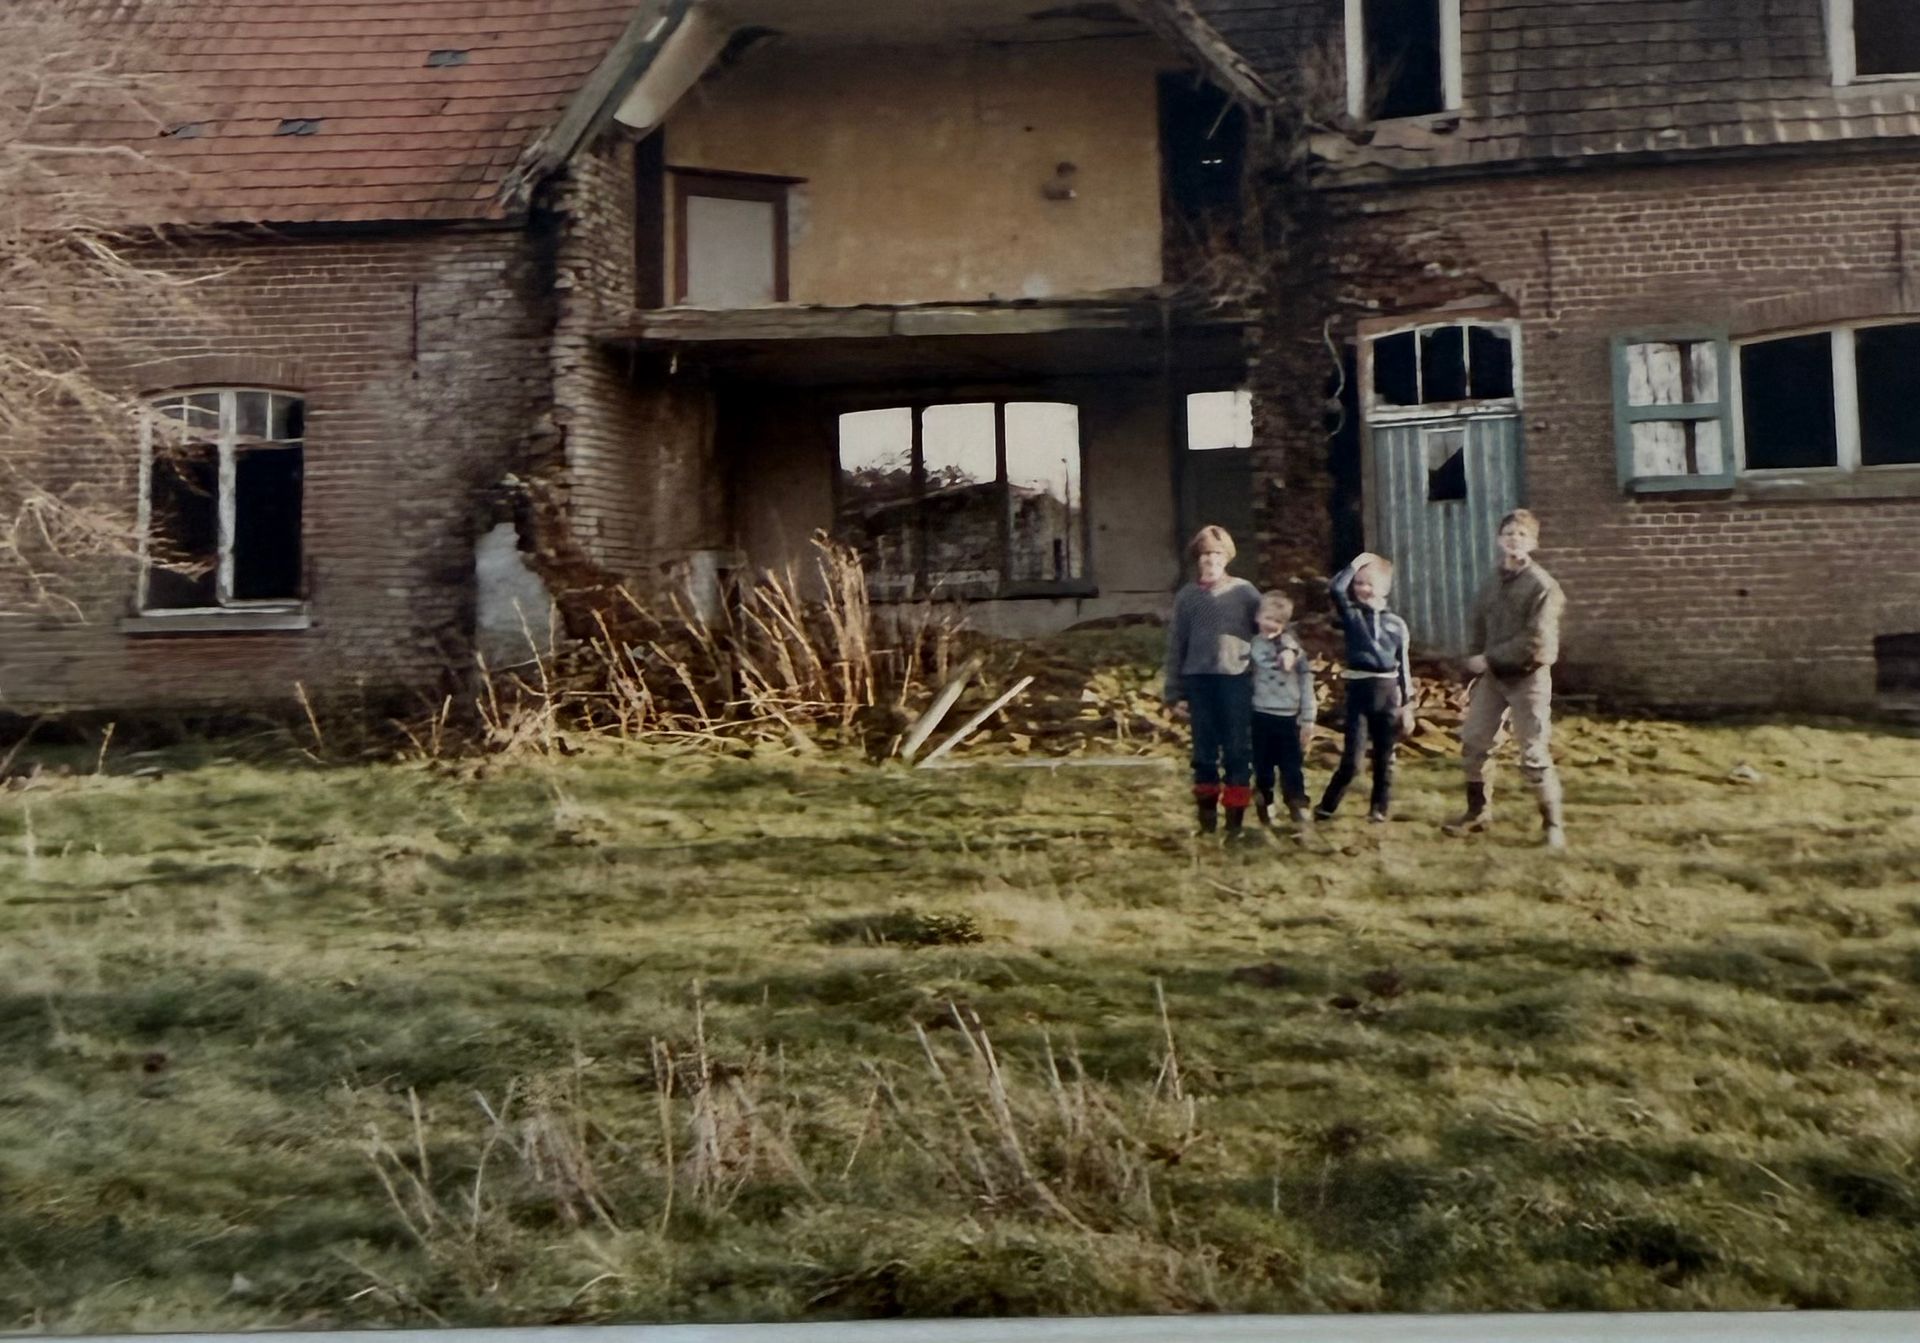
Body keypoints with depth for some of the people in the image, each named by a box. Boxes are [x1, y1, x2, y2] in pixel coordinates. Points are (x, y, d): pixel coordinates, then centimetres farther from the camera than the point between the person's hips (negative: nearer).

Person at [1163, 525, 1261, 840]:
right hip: (1199, 680, 2)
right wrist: (1173, 689, 9)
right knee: (1204, 749, 9)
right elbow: (1176, 643, 10)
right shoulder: (1186, 596, 8)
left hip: (1237, 677, -2)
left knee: (1238, 750, 1)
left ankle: (1235, 816, 8)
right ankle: (1207, 812, 20)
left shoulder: (1244, 591, 3)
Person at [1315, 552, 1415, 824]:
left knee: (1384, 757, 9)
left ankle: (1381, 807, 21)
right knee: (1351, 760, -6)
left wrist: (1407, 705, 7)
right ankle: (1326, 807, 6)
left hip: (1388, 691, 2)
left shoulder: (1396, 624, 7)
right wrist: (1356, 563, -8)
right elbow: (1335, 588, -16)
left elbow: (1404, 666, 9)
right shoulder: (1351, 614, 4)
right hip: (1359, 689, -2)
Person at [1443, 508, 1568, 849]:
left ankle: (1552, 824, 10)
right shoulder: (1491, 583, 9)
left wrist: (1490, 658, -17)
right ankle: (1478, 811, 26)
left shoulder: (1542, 585, -12)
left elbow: (1536, 642, -19)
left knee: (1534, 755, -4)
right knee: (1473, 742, 10)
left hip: (1527, 678, -6)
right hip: (1492, 675, 6)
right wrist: (1475, 668, 7)